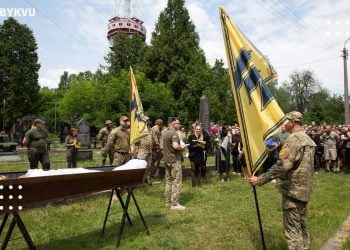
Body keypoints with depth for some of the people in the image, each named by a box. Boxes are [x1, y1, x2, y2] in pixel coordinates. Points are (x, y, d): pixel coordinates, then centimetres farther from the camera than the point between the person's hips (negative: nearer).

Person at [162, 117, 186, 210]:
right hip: (174, 160, -9)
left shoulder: (165, 134, 12)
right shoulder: (174, 134, -17)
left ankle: (168, 201, 22)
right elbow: (175, 146, -32)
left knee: (168, 181, 15)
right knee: (176, 182, -3)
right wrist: (182, 148, -13)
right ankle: (174, 204, 0)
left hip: (167, 160, 9)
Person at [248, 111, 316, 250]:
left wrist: (259, 180, -25)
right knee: (302, 225, 20)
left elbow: (282, 165, -28)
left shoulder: (294, 138, -19)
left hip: (293, 189, -10)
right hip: (304, 188, 10)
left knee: (292, 228, -1)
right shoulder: (308, 139, 12)